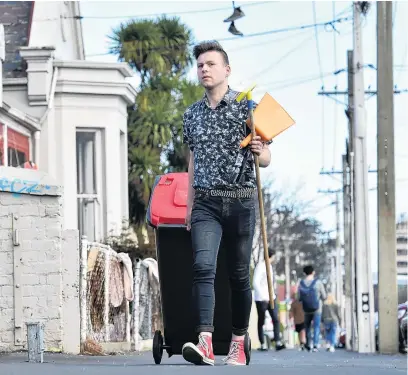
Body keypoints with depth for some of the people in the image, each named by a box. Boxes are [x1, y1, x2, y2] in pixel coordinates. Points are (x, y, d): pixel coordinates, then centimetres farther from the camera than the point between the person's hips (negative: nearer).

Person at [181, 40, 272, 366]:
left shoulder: (247, 107, 1)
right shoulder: (192, 114, 13)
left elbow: (266, 160, 4)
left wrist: (259, 152, -19)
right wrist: (190, 204, 20)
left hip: (240, 201, -2)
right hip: (205, 203, 2)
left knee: (239, 275, 4)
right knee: (203, 267, -17)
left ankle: (238, 344, 17)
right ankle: (205, 343, -28)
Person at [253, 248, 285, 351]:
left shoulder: (269, 266, 17)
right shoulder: (260, 266, -10)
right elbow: (255, 283, -17)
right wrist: (263, 297, -22)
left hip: (271, 297, 7)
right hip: (261, 299, -7)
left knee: (276, 319, -7)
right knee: (261, 322, 2)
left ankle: (278, 342, -13)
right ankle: (263, 344, 6)